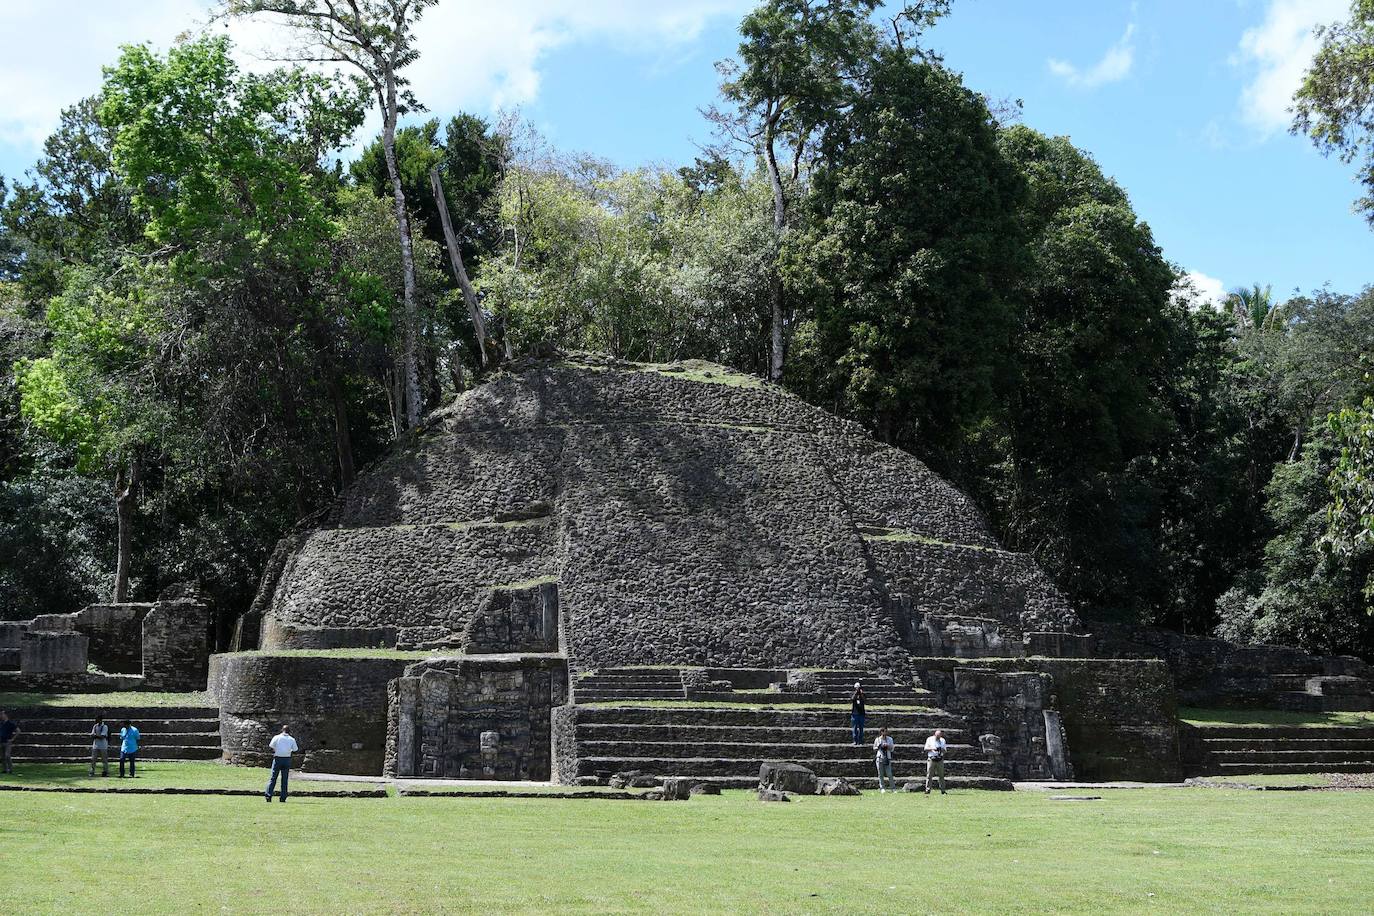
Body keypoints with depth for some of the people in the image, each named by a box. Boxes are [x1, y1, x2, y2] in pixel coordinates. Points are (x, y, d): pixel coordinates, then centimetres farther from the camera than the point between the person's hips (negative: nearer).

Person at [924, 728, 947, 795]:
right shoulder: (929, 739, 4)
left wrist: (941, 750, -12)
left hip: (940, 760, 2)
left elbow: (944, 751, 11)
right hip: (931, 759, -2)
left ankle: (942, 790, 6)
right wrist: (932, 749, -16)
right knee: (929, 775, -6)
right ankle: (927, 790, -5)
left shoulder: (942, 740, 12)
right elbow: (926, 749, 2)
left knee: (941, 775, 2)